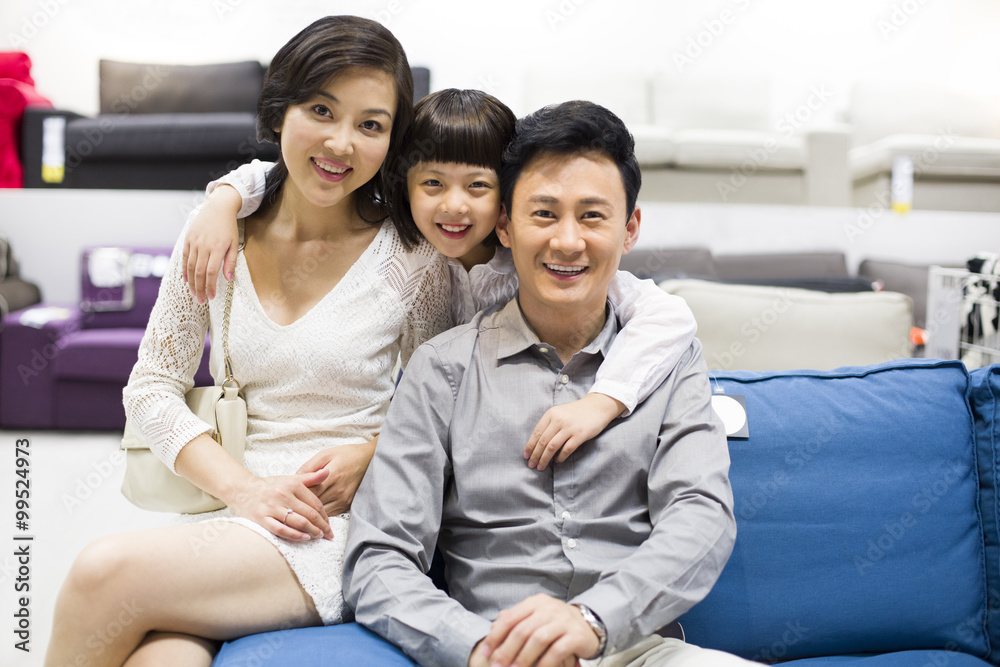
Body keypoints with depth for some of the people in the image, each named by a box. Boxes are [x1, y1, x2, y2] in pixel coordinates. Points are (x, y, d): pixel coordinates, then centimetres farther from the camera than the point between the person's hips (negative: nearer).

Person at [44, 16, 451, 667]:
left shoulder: (412, 259, -3)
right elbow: (153, 386, 5)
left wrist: (370, 454, -12)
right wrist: (244, 487, -9)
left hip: (346, 527, -2)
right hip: (225, 516, 3)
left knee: (107, 571, -25)